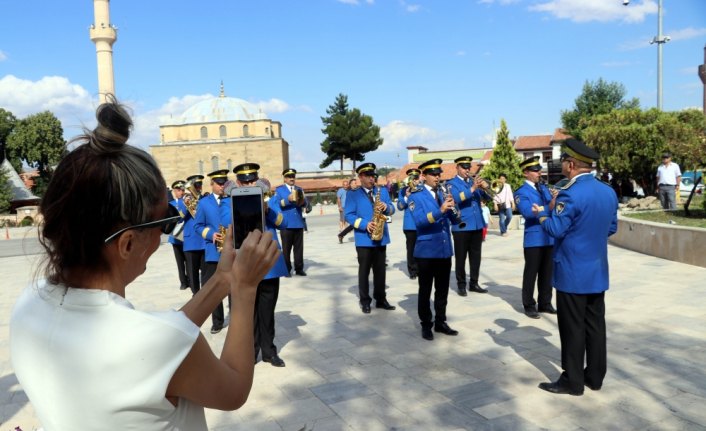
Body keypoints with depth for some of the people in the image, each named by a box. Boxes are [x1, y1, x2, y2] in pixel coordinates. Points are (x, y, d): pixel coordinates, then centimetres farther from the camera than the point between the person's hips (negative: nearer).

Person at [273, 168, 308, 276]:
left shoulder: (299, 189, 16)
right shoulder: (279, 190, 5)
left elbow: (305, 204, 5)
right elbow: (276, 203, -10)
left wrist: (302, 201, -19)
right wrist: (288, 200, -25)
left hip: (298, 223, 4)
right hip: (286, 224, -3)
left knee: (299, 247, 5)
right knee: (286, 248, 1)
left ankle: (299, 269, 11)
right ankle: (287, 269, 8)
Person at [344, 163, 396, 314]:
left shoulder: (382, 191, 10)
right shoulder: (353, 194, -2)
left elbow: (391, 210, 8)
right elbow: (349, 215, -8)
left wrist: (386, 207, -16)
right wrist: (365, 224, -20)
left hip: (381, 237, 4)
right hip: (364, 239, -4)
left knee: (380, 270, 10)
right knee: (364, 271, 4)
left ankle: (381, 299, 20)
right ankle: (365, 301, 13)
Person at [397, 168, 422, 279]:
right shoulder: (404, 190, 5)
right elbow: (400, 207, -2)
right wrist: (406, 197, -18)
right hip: (410, 224, -1)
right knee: (411, 248, 1)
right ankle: (413, 271, 9)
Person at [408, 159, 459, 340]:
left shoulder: (443, 194, 10)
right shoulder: (416, 196, -7)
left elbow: (456, 219, 5)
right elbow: (419, 221, -21)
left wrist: (452, 208, -17)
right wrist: (440, 211, -34)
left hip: (445, 250, 5)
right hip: (427, 250, -5)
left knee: (442, 290, 13)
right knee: (425, 290, 4)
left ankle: (440, 322, 24)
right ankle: (426, 325, 15)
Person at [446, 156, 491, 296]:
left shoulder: (474, 181, 14)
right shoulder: (451, 183, -3)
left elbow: (487, 197, 8)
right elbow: (455, 198, -22)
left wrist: (485, 187, -13)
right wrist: (472, 189, -30)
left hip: (477, 225, 5)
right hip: (461, 226, -5)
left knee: (476, 256, 10)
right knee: (461, 257, 2)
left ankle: (474, 283, 20)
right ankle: (461, 285, 11)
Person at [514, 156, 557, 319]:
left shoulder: (544, 188, 14)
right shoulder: (521, 192, -7)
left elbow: (554, 206, 6)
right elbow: (528, 212, -23)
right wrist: (549, 207, -32)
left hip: (549, 237, 6)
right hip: (534, 239, -6)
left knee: (547, 272, 13)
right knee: (531, 273, 2)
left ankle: (545, 303, 25)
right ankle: (529, 305, 13)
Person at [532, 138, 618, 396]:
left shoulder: (570, 194, -20)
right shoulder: (609, 192, 6)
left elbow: (556, 230, -17)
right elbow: (612, 228, 14)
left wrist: (542, 214, 1)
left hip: (572, 273, -8)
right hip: (598, 271, 8)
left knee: (573, 328, 1)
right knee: (595, 325, 14)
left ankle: (573, 381, 11)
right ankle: (595, 376, 25)